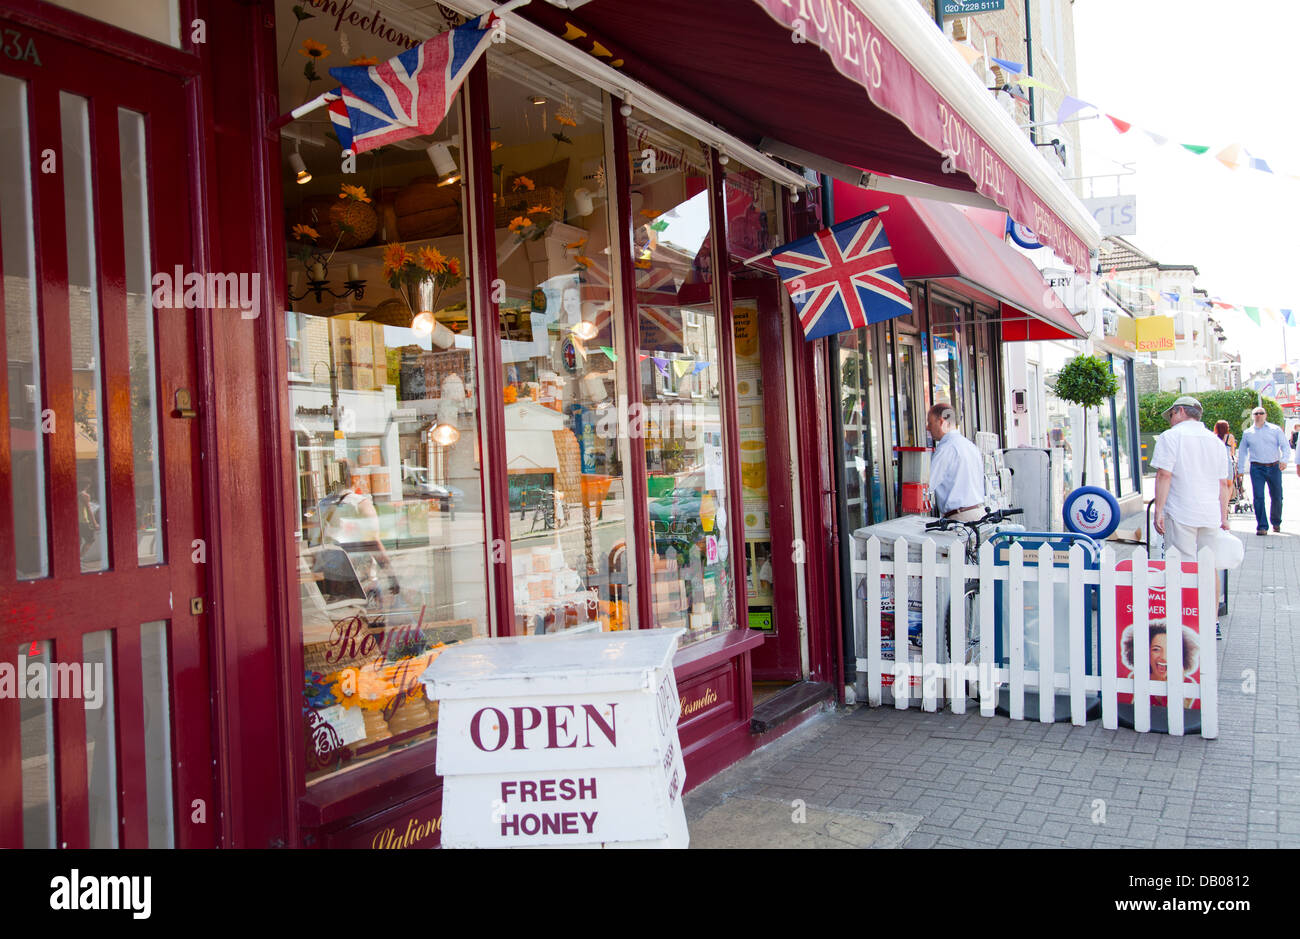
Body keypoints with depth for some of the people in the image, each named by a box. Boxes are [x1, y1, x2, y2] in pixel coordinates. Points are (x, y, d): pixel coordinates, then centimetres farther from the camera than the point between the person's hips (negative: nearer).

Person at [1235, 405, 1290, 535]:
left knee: (1276, 497, 7)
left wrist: (1284, 460, -17)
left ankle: (1276, 522, 28)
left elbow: (1285, 446, 1)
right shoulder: (1247, 433, 10)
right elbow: (1242, 452, 15)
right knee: (1258, 497, -9)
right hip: (1257, 468, 0)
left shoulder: (1275, 430, 6)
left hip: (1274, 467, 0)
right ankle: (1262, 526, -6)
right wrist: (1240, 469, 11)